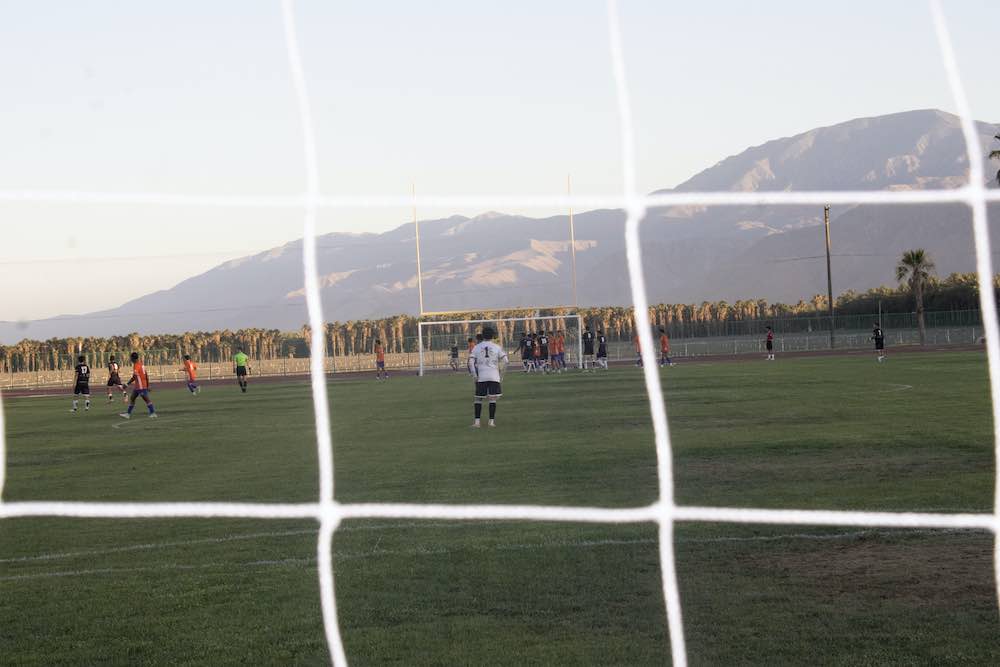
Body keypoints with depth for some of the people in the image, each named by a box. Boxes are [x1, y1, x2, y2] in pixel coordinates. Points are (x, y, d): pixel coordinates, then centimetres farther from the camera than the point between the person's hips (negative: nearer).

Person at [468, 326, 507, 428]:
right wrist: (501, 373, 5)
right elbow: (504, 360, -4)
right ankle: (491, 421, 1)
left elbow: (471, 362, -3)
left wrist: (474, 375, -1)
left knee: (478, 399, 8)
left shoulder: (477, 347, 5)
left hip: (481, 377, 1)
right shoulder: (497, 347, 3)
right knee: (492, 399, 3)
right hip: (494, 376, -1)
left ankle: (477, 421, 4)